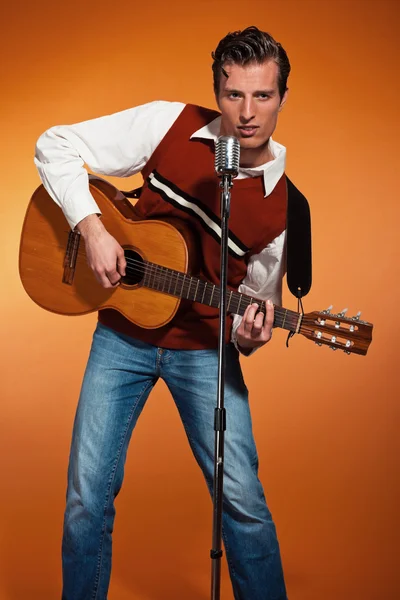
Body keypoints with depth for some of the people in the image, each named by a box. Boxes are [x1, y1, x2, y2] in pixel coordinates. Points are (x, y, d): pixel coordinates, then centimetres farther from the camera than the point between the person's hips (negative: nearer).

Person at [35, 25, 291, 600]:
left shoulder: (284, 206, -7)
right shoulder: (171, 125, -8)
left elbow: (257, 297, 3)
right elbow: (56, 147, -5)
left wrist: (249, 333, -20)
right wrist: (92, 228, -17)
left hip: (205, 349, 0)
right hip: (122, 337, 1)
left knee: (242, 499, -4)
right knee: (88, 494, 3)